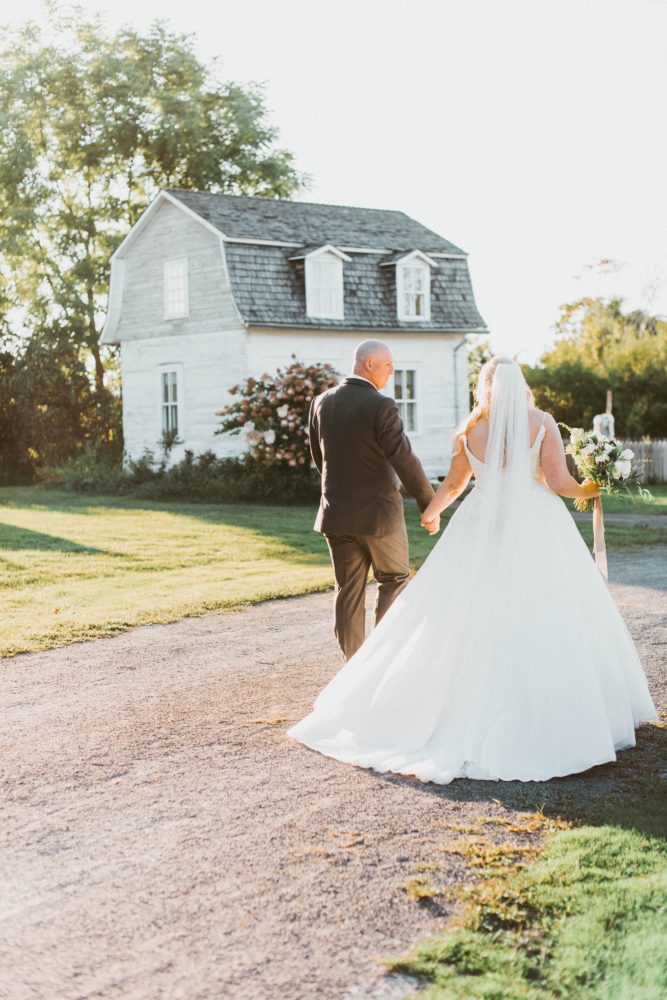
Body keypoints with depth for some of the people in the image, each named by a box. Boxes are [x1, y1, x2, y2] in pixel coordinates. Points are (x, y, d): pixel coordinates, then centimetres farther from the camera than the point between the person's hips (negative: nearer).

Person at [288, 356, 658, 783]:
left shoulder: (471, 430, 4)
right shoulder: (542, 423, -3)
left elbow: (453, 484, 16)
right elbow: (559, 482, -7)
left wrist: (431, 512, 35)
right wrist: (588, 490, 14)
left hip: (481, 528, 2)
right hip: (535, 528, -2)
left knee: (468, 623, 7)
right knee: (546, 622, 3)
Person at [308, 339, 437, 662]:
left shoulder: (321, 403, 3)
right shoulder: (381, 406, -16)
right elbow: (404, 459, -19)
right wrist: (430, 504, -12)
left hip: (336, 512, 5)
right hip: (378, 513, -5)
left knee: (348, 591, 9)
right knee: (394, 580, 13)